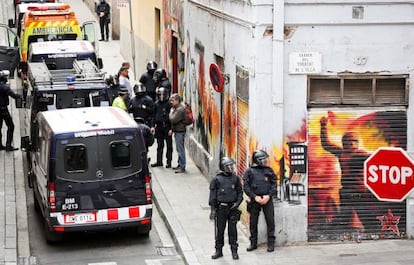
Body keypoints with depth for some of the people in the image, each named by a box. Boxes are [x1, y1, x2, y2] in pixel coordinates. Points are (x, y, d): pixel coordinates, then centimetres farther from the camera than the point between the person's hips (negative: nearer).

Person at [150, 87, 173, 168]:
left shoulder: (169, 104, -8)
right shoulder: (157, 104, 9)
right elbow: (154, 115, 16)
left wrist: (171, 128, -16)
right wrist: (153, 126, 10)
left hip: (167, 127, -5)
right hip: (159, 126, 5)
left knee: (169, 145, 3)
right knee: (159, 145, 12)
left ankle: (169, 161, 8)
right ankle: (159, 161, 19)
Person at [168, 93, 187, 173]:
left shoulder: (180, 109, -17)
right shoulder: (175, 108, 15)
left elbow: (173, 120, -21)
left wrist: (171, 112, -5)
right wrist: (172, 129, 13)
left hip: (180, 131, -10)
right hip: (177, 131, 10)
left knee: (180, 149, -8)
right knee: (179, 149, 15)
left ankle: (182, 167, -7)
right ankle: (180, 165, 21)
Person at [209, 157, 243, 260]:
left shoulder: (235, 178, 5)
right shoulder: (217, 179, -3)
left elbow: (240, 192, 12)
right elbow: (213, 194, -1)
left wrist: (238, 202, -3)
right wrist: (213, 209, -4)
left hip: (232, 207, 2)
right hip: (221, 208, -1)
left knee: (233, 230, 4)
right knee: (220, 230, 5)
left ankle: (234, 251, 13)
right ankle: (218, 250, 16)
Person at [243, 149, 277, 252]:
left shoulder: (269, 170, 7)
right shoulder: (249, 171, 1)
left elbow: (274, 185, 5)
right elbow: (246, 186, -2)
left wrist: (268, 195, -9)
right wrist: (255, 197, -11)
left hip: (267, 199, 1)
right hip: (255, 200, -1)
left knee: (270, 221, -1)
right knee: (253, 222, 6)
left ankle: (271, 243, 7)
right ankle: (253, 243, 18)